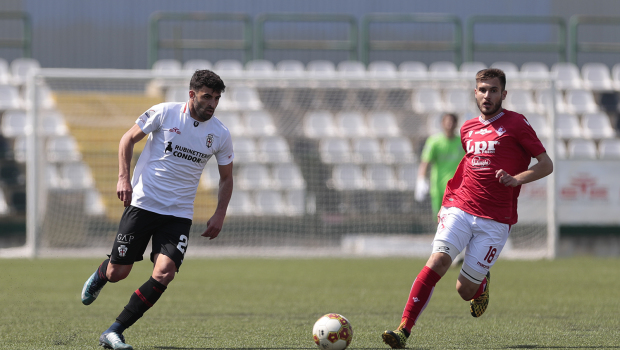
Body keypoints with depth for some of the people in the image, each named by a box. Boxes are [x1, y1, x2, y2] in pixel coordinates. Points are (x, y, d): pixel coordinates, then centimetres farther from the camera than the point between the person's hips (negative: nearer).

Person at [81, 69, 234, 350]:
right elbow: (129, 139, 3)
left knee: (164, 274, -18)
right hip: (142, 203, -2)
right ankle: (99, 276, 40)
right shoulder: (164, 113, -7)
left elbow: (226, 177, 14)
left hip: (179, 214, 2)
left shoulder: (220, 135, 1)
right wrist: (123, 177, -8)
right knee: (117, 273, -1)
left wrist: (220, 215, 2)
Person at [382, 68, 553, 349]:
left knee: (465, 290, -2)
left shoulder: (516, 124, -2)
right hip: (460, 209, 3)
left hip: (495, 221, -3)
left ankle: (482, 285, 37)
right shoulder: (468, 129, 14)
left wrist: (517, 179, -19)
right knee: (438, 260, -23)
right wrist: (448, 203, 22)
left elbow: (546, 165, -2)